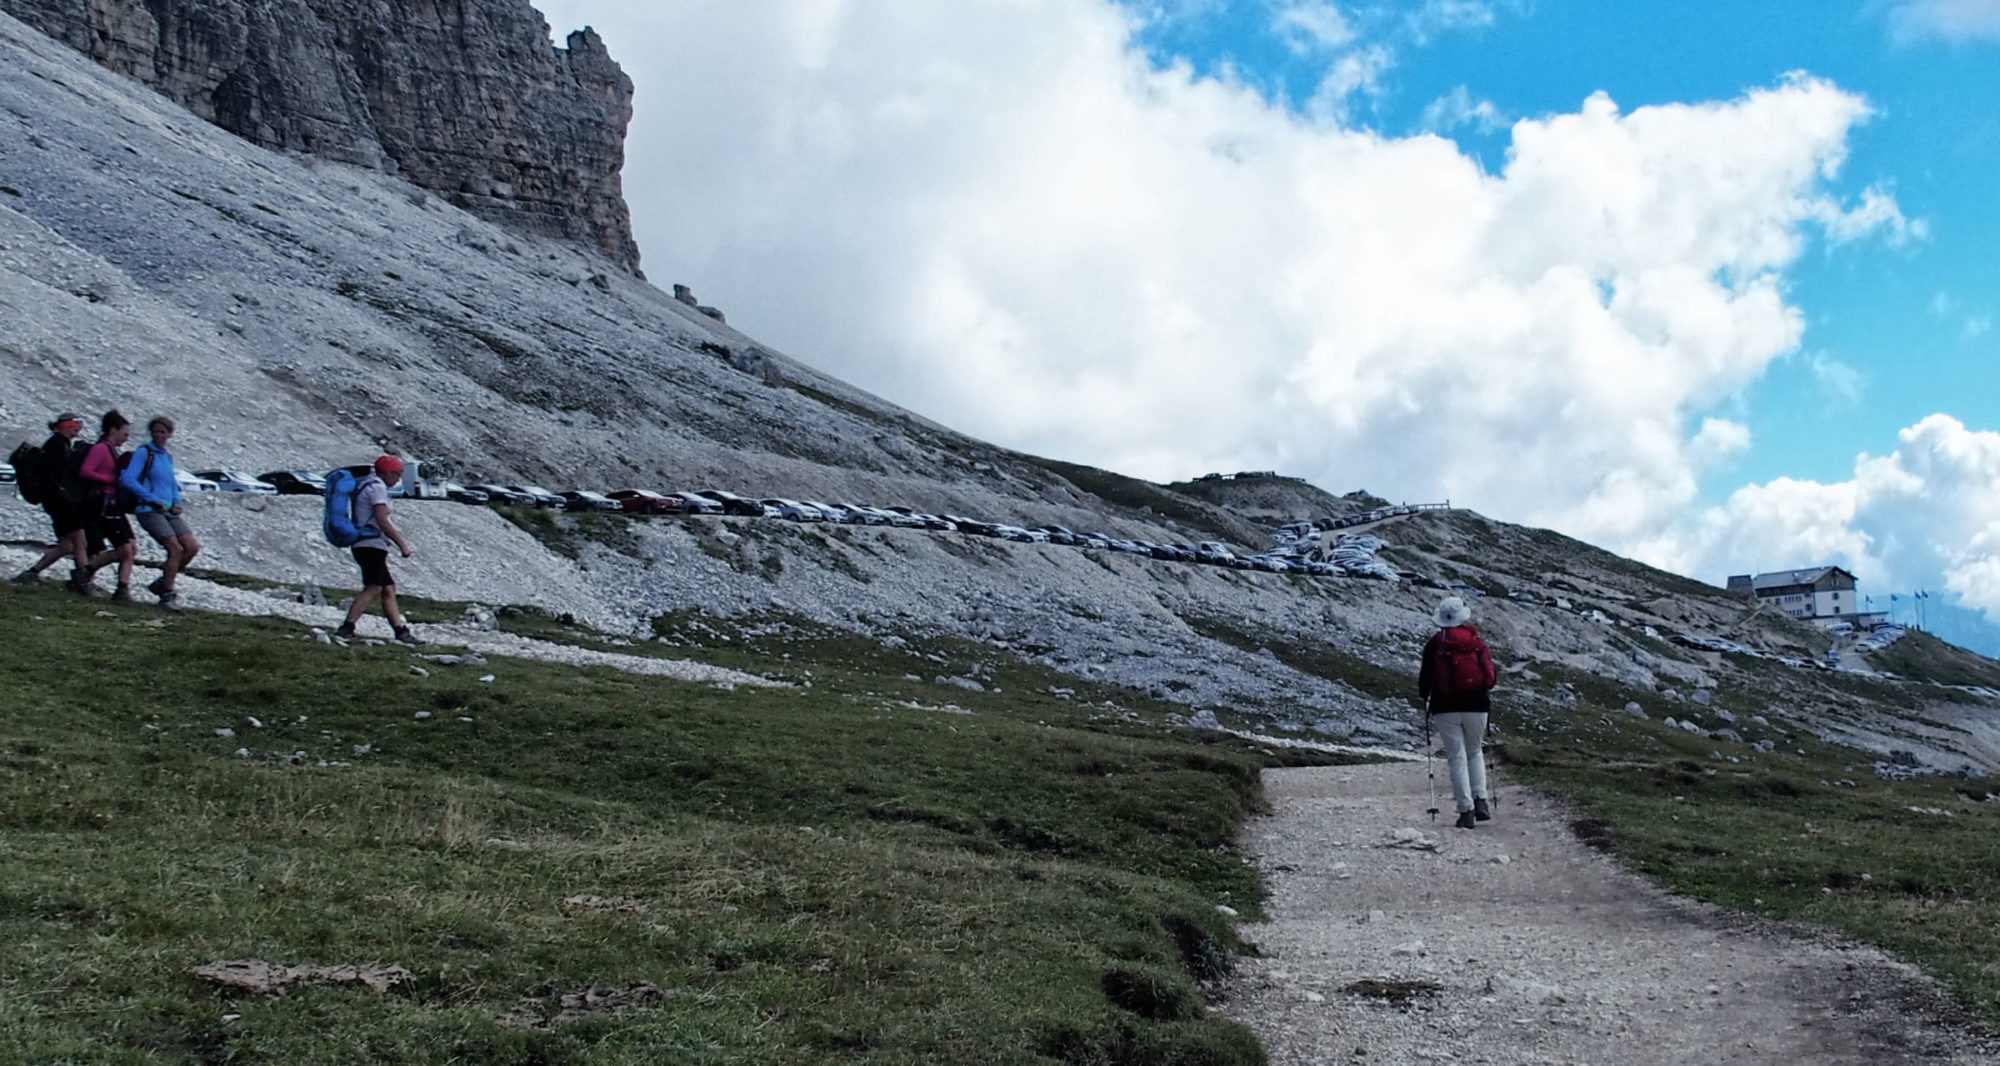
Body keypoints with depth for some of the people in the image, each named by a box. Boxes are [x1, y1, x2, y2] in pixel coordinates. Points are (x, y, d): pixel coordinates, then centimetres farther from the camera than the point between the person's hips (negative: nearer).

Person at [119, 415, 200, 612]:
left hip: (168, 512, 7)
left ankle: (162, 583, 10)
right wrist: (153, 500, -16)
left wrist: (177, 503, 8)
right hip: (149, 511, -7)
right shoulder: (143, 453, -3)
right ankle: (167, 596, -6)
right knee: (176, 549, -17)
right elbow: (127, 479, -14)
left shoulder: (167, 458, 19)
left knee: (192, 547, -6)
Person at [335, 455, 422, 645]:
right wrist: (402, 544, -15)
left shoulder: (365, 485, 21)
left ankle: (401, 631, 10)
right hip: (372, 545, -11)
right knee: (373, 588, -15)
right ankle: (347, 627, -22)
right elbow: (382, 521, -18)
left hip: (363, 545, 11)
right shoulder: (377, 487, -10)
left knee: (388, 589, 10)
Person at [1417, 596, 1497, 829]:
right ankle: (1480, 800, 7)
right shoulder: (1476, 640, 2)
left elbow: (1425, 675, -2)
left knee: (1457, 758, 1)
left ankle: (1466, 810, -5)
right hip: (1476, 705, 2)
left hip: (1446, 708, -2)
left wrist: (1424, 699, 16)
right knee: (1474, 752, 21)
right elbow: (1490, 672, 8)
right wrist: (1486, 696, 25)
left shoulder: (1435, 643, -4)